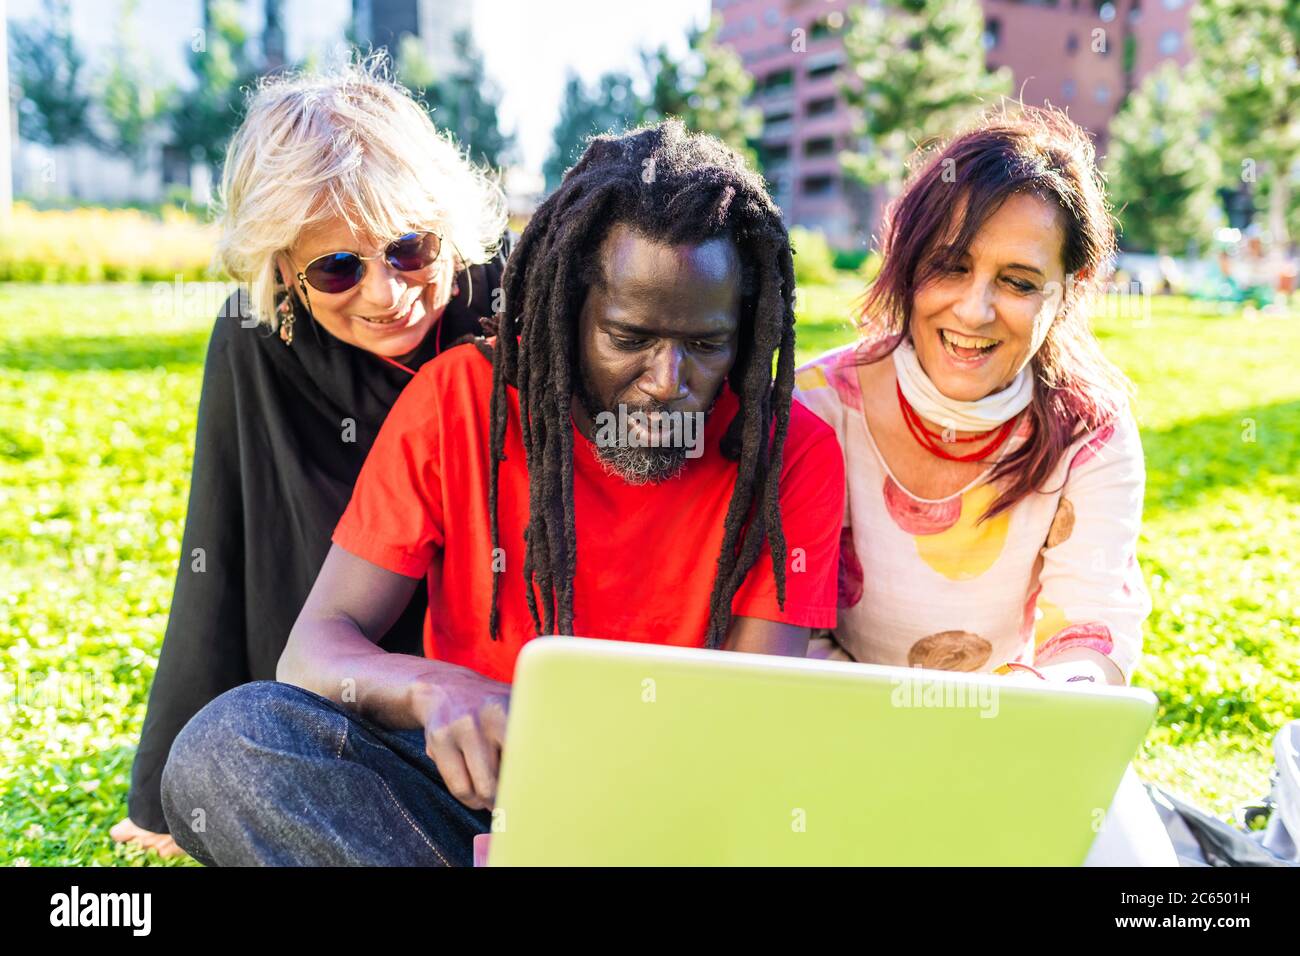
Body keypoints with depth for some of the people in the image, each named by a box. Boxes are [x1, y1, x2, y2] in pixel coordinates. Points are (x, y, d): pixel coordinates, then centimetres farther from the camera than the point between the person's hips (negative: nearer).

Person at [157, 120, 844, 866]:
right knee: (230, 742, -25)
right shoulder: (462, 398, -5)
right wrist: (432, 688, -33)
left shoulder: (794, 455, -7)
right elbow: (315, 649, -8)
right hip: (476, 789, 2)